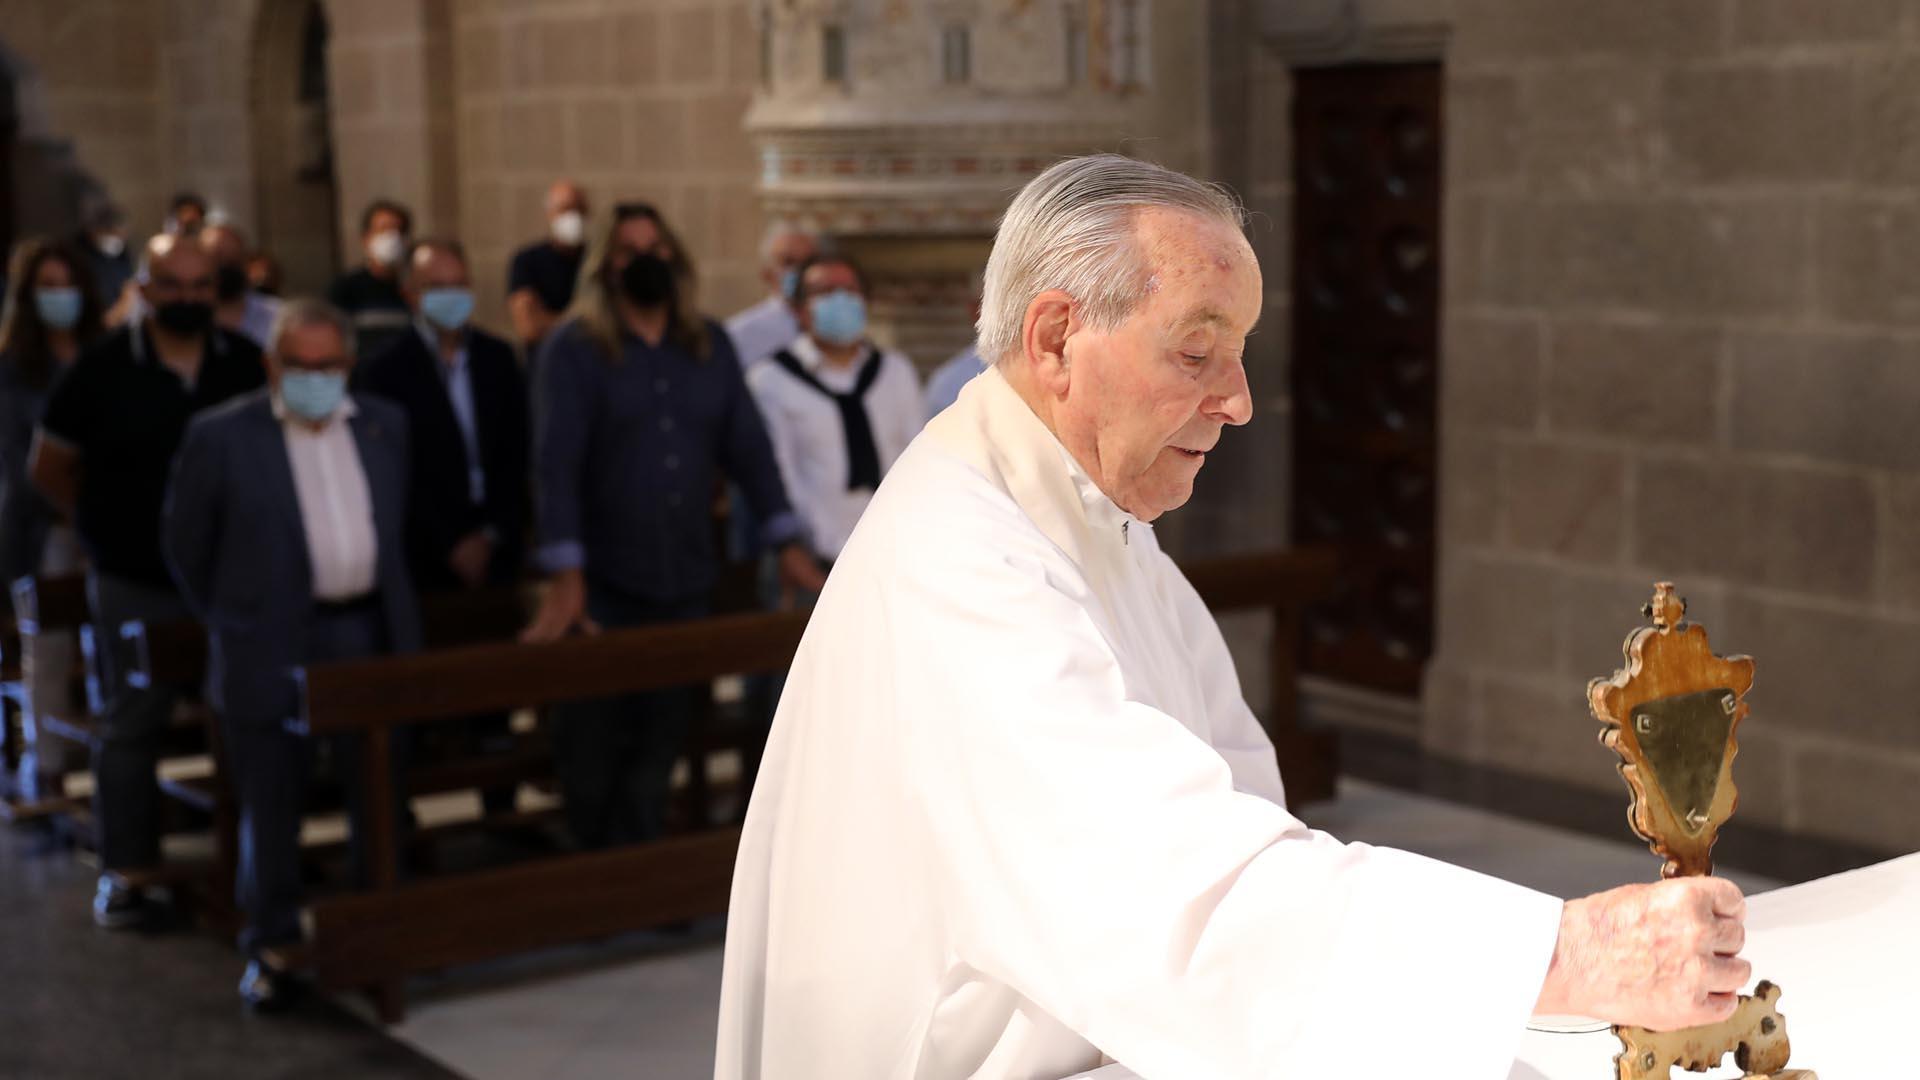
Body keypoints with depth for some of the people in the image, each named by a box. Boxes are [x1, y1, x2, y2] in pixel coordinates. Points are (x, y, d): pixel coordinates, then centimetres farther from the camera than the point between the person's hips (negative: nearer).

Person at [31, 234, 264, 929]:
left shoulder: (245, 364, -1)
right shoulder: (104, 369, -4)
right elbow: (48, 467, 6)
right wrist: (106, 527, 6)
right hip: (134, 585, -2)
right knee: (132, 726, 6)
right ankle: (125, 871, 16)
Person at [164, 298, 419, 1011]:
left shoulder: (385, 426, 6)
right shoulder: (221, 436, -7)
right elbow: (187, 549, 1)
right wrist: (233, 623, 6)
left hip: (369, 637, 4)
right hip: (270, 652, -4)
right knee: (271, 810, 6)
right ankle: (268, 949, 19)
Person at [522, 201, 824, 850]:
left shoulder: (710, 345, 7)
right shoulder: (574, 347, -8)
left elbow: (748, 445, 6)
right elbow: (556, 461, -16)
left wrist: (788, 545, 0)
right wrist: (566, 577, -25)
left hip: (685, 583, 4)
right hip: (602, 587, -4)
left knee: (659, 745, 10)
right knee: (591, 748, 3)